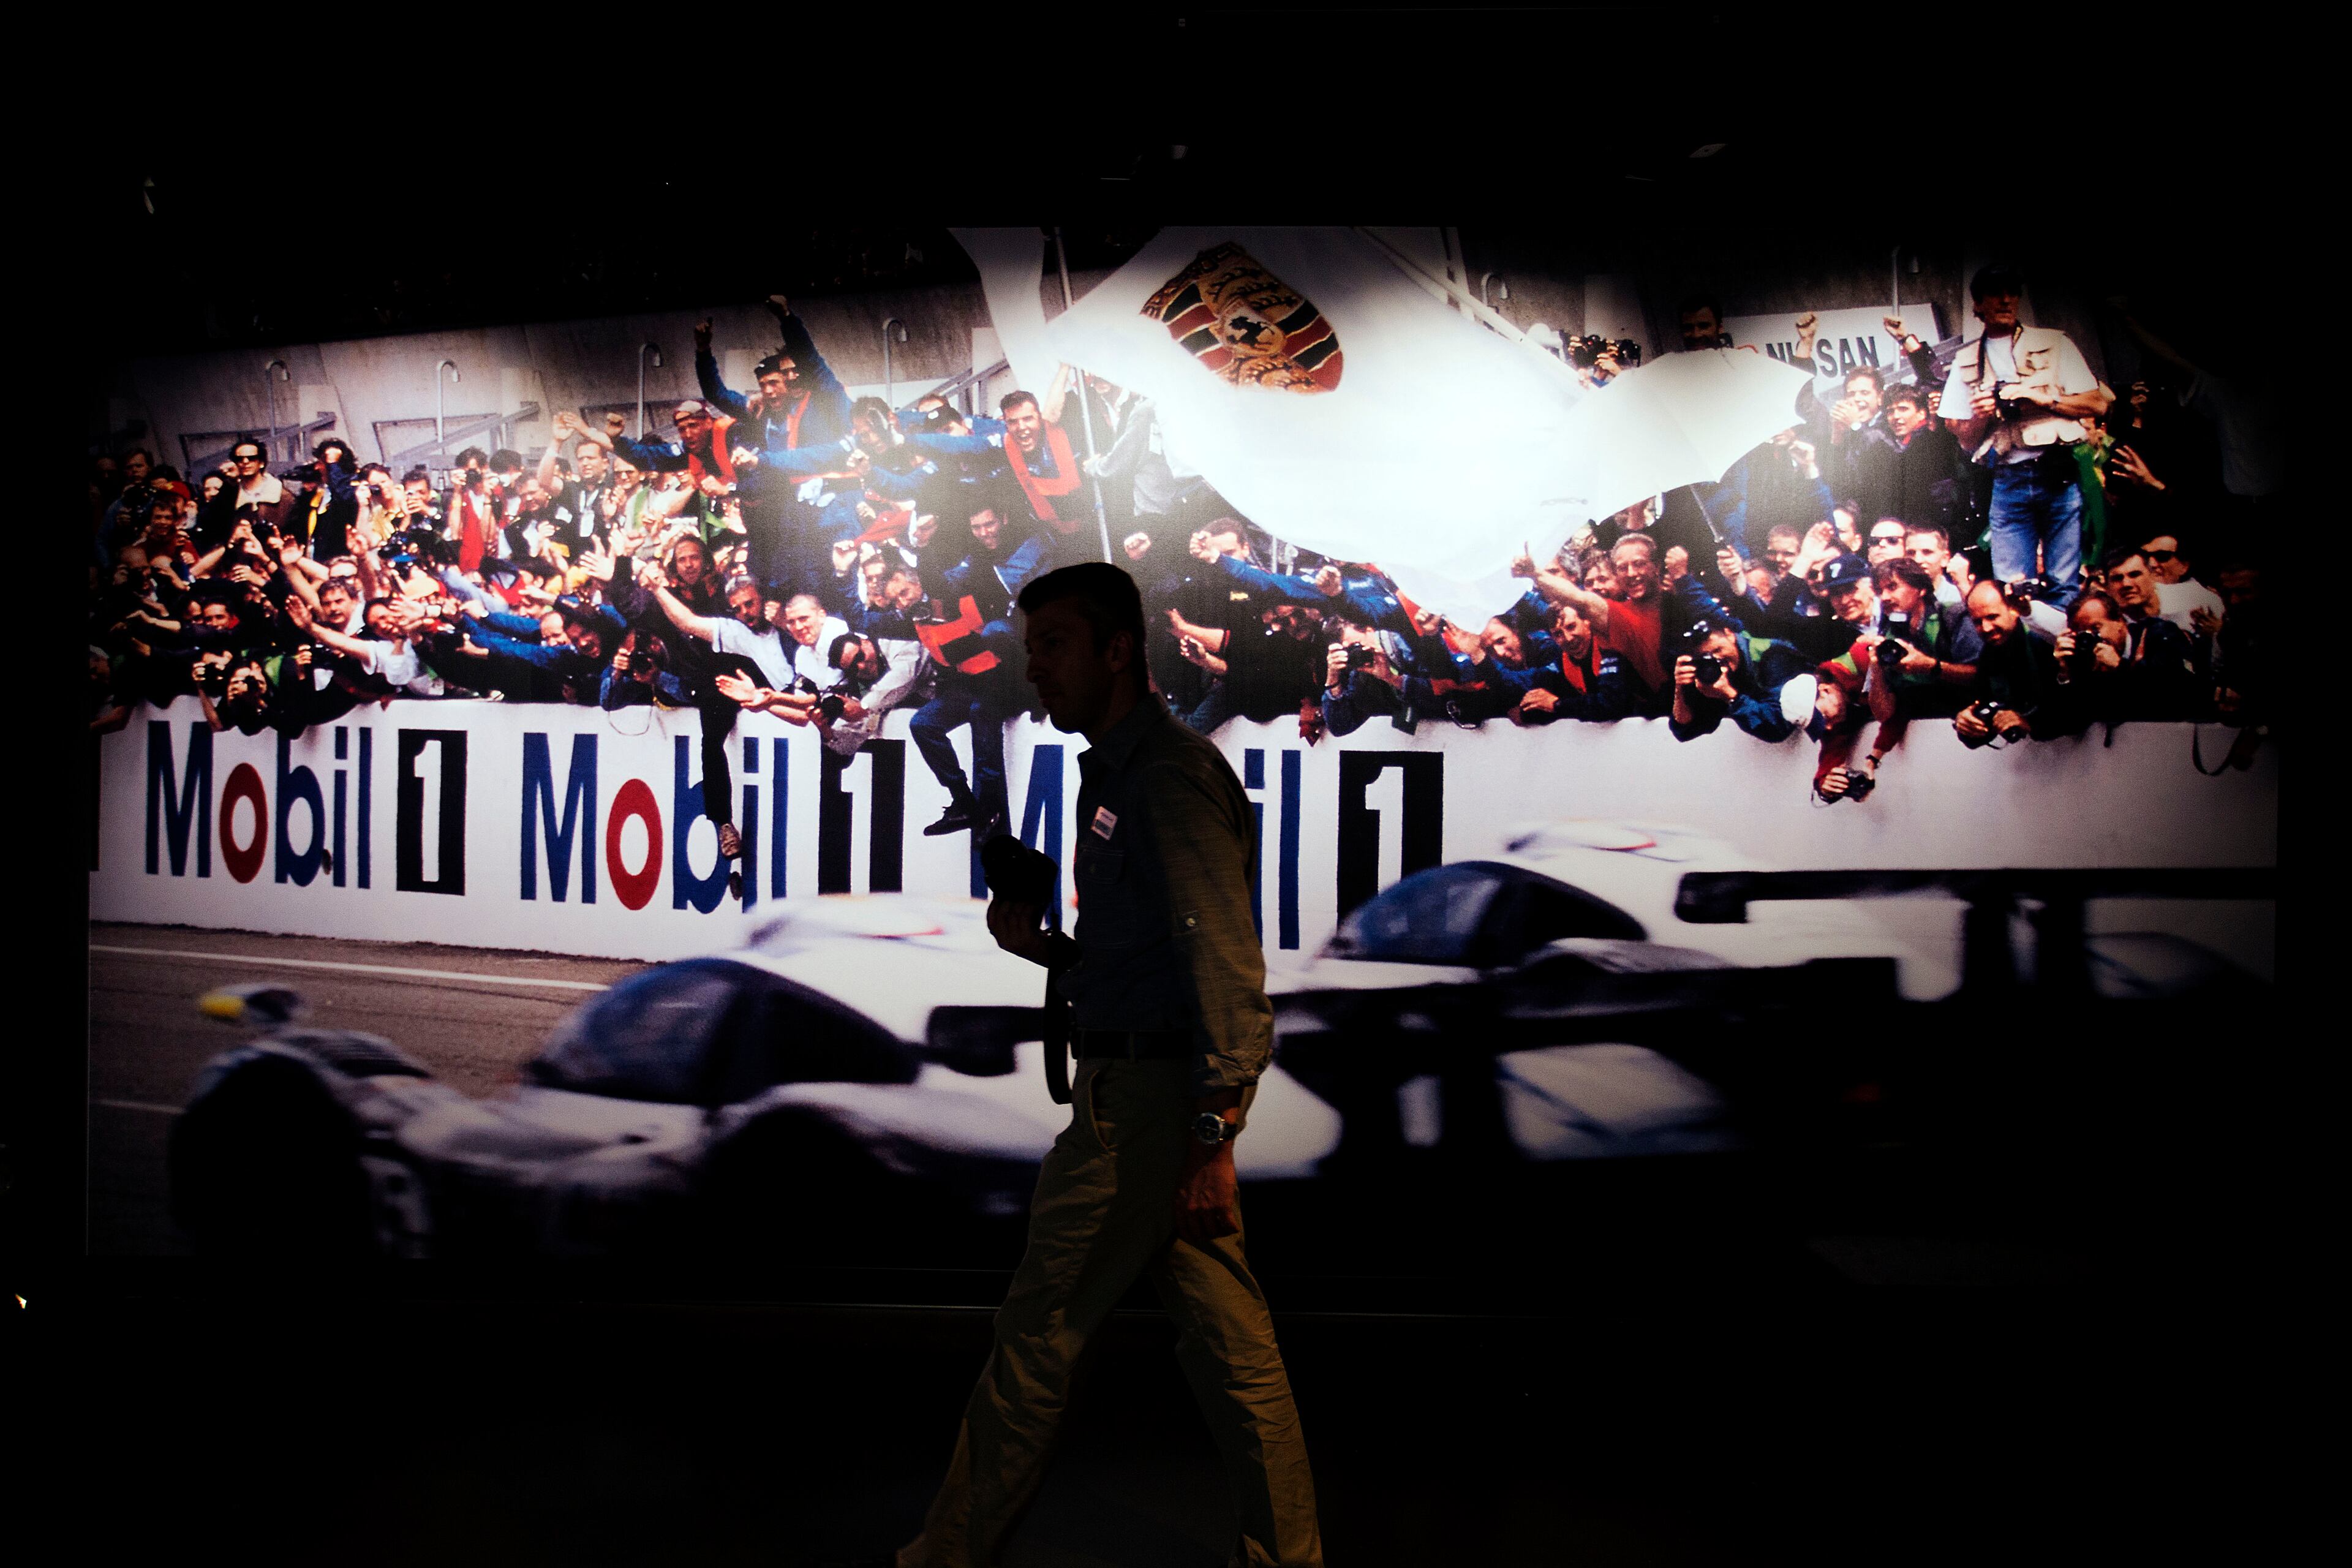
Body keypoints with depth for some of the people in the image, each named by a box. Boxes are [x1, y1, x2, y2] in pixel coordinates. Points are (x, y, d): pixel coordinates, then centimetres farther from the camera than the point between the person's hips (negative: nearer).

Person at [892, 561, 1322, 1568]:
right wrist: (1037, 946, 8)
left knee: (1037, 1335, 0)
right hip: (1140, 1082, 10)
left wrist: (1213, 1134, -25)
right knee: (1229, 1341, 10)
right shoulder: (1118, 775, 19)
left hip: (1146, 1097, -10)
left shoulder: (1171, 775, -13)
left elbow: (1224, 958, -20)